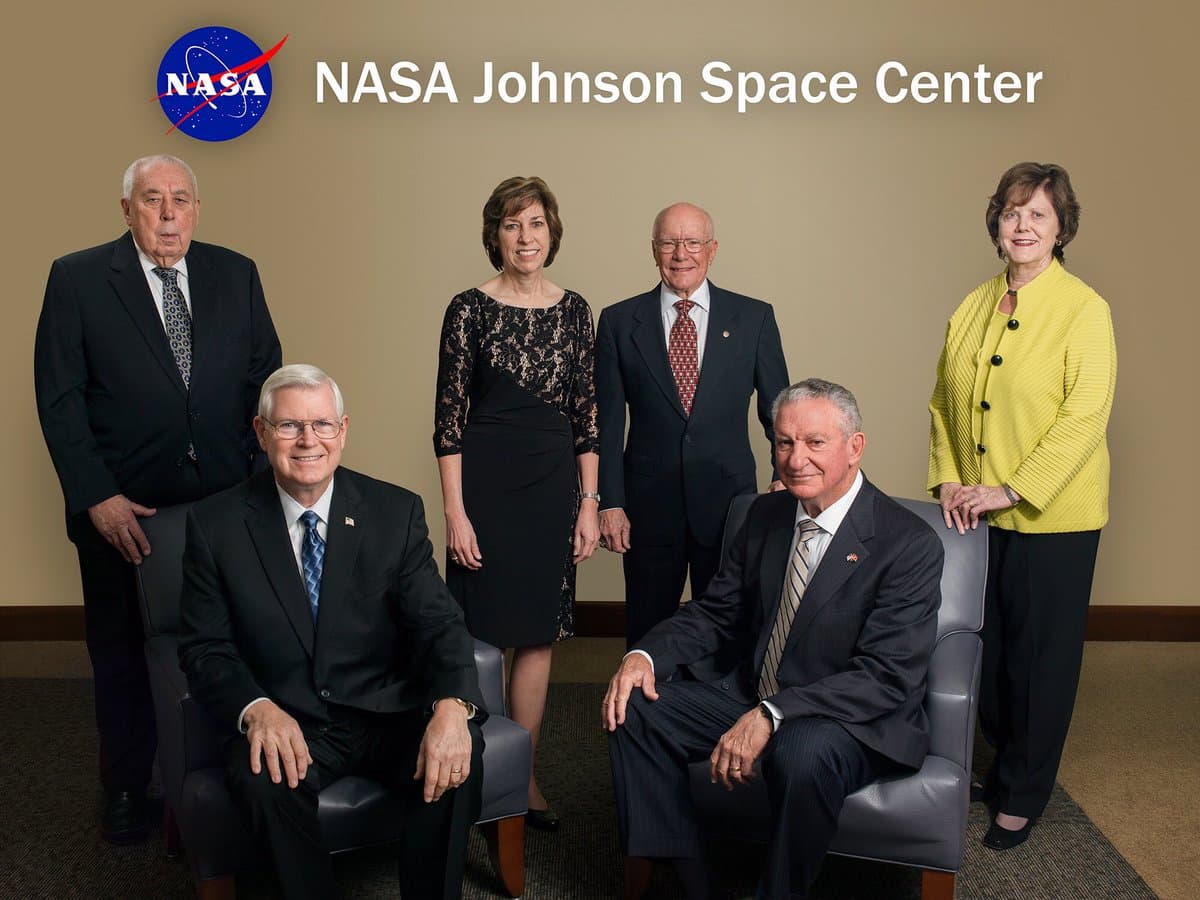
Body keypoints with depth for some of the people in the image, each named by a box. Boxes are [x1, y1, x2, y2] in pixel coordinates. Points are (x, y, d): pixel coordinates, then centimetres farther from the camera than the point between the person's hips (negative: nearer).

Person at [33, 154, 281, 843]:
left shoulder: (236, 274, 6)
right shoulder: (78, 278, -2)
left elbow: (265, 378, 8)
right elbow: (59, 397, -5)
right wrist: (96, 497, -12)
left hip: (225, 502, 1)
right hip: (122, 510, -1)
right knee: (122, 656, 14)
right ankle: (127, 792, 34)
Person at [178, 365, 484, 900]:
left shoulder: (396, 512, 0)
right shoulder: (216, 524, 0)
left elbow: (438, 623, -6)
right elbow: (204, 648, -2)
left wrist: (452, 704, -27)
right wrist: (257, 709, -24)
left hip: (387, 715, 1)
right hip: (286, 724, 0)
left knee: (458, 755, -28)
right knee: (267, 780, -33)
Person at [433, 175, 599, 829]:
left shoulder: (573, 310, 6)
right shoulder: (470, 309, -4)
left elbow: (585, 413, 8)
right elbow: (448, 417, -5)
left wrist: (589, 504, 4)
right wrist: (455, 513, -10)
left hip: (554, 483, 4)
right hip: (486, 481, -3)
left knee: (539, 634, 10)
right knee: (483, 633, 3)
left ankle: (523, 773, 23)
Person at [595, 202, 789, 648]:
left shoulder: (753, 317, 2)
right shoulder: (619, 322, 2)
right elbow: (608, 421, 1)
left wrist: (787, 480, -1)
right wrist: (611, 503, -3)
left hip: (729, 502, 0)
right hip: (649, 506, 0)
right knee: (647, 632, 12)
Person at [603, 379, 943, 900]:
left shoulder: (911, 544, -15)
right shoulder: (765, 515, 6)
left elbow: (886, 676, -22)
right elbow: (717, 614, 10)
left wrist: (771, 716, -33)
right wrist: (646, 655, -11)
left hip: (858, 722, -6)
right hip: (751, 697, 6)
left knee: (802, 753, -38)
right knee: (634, 707, -9)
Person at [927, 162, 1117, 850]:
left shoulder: (1086, 310, -9)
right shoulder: (974, 307, 8)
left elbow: (1084, 419, -15)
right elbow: (944, 400, 11)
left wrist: (1009, 491, -18)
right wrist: (949, 479, -2)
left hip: (1052, 516, -5)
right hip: (978, 514, 5)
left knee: (1040, 657, 7)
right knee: (988, 647, 13)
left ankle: (1023, 797, 24)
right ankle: (1002, 763, 35)